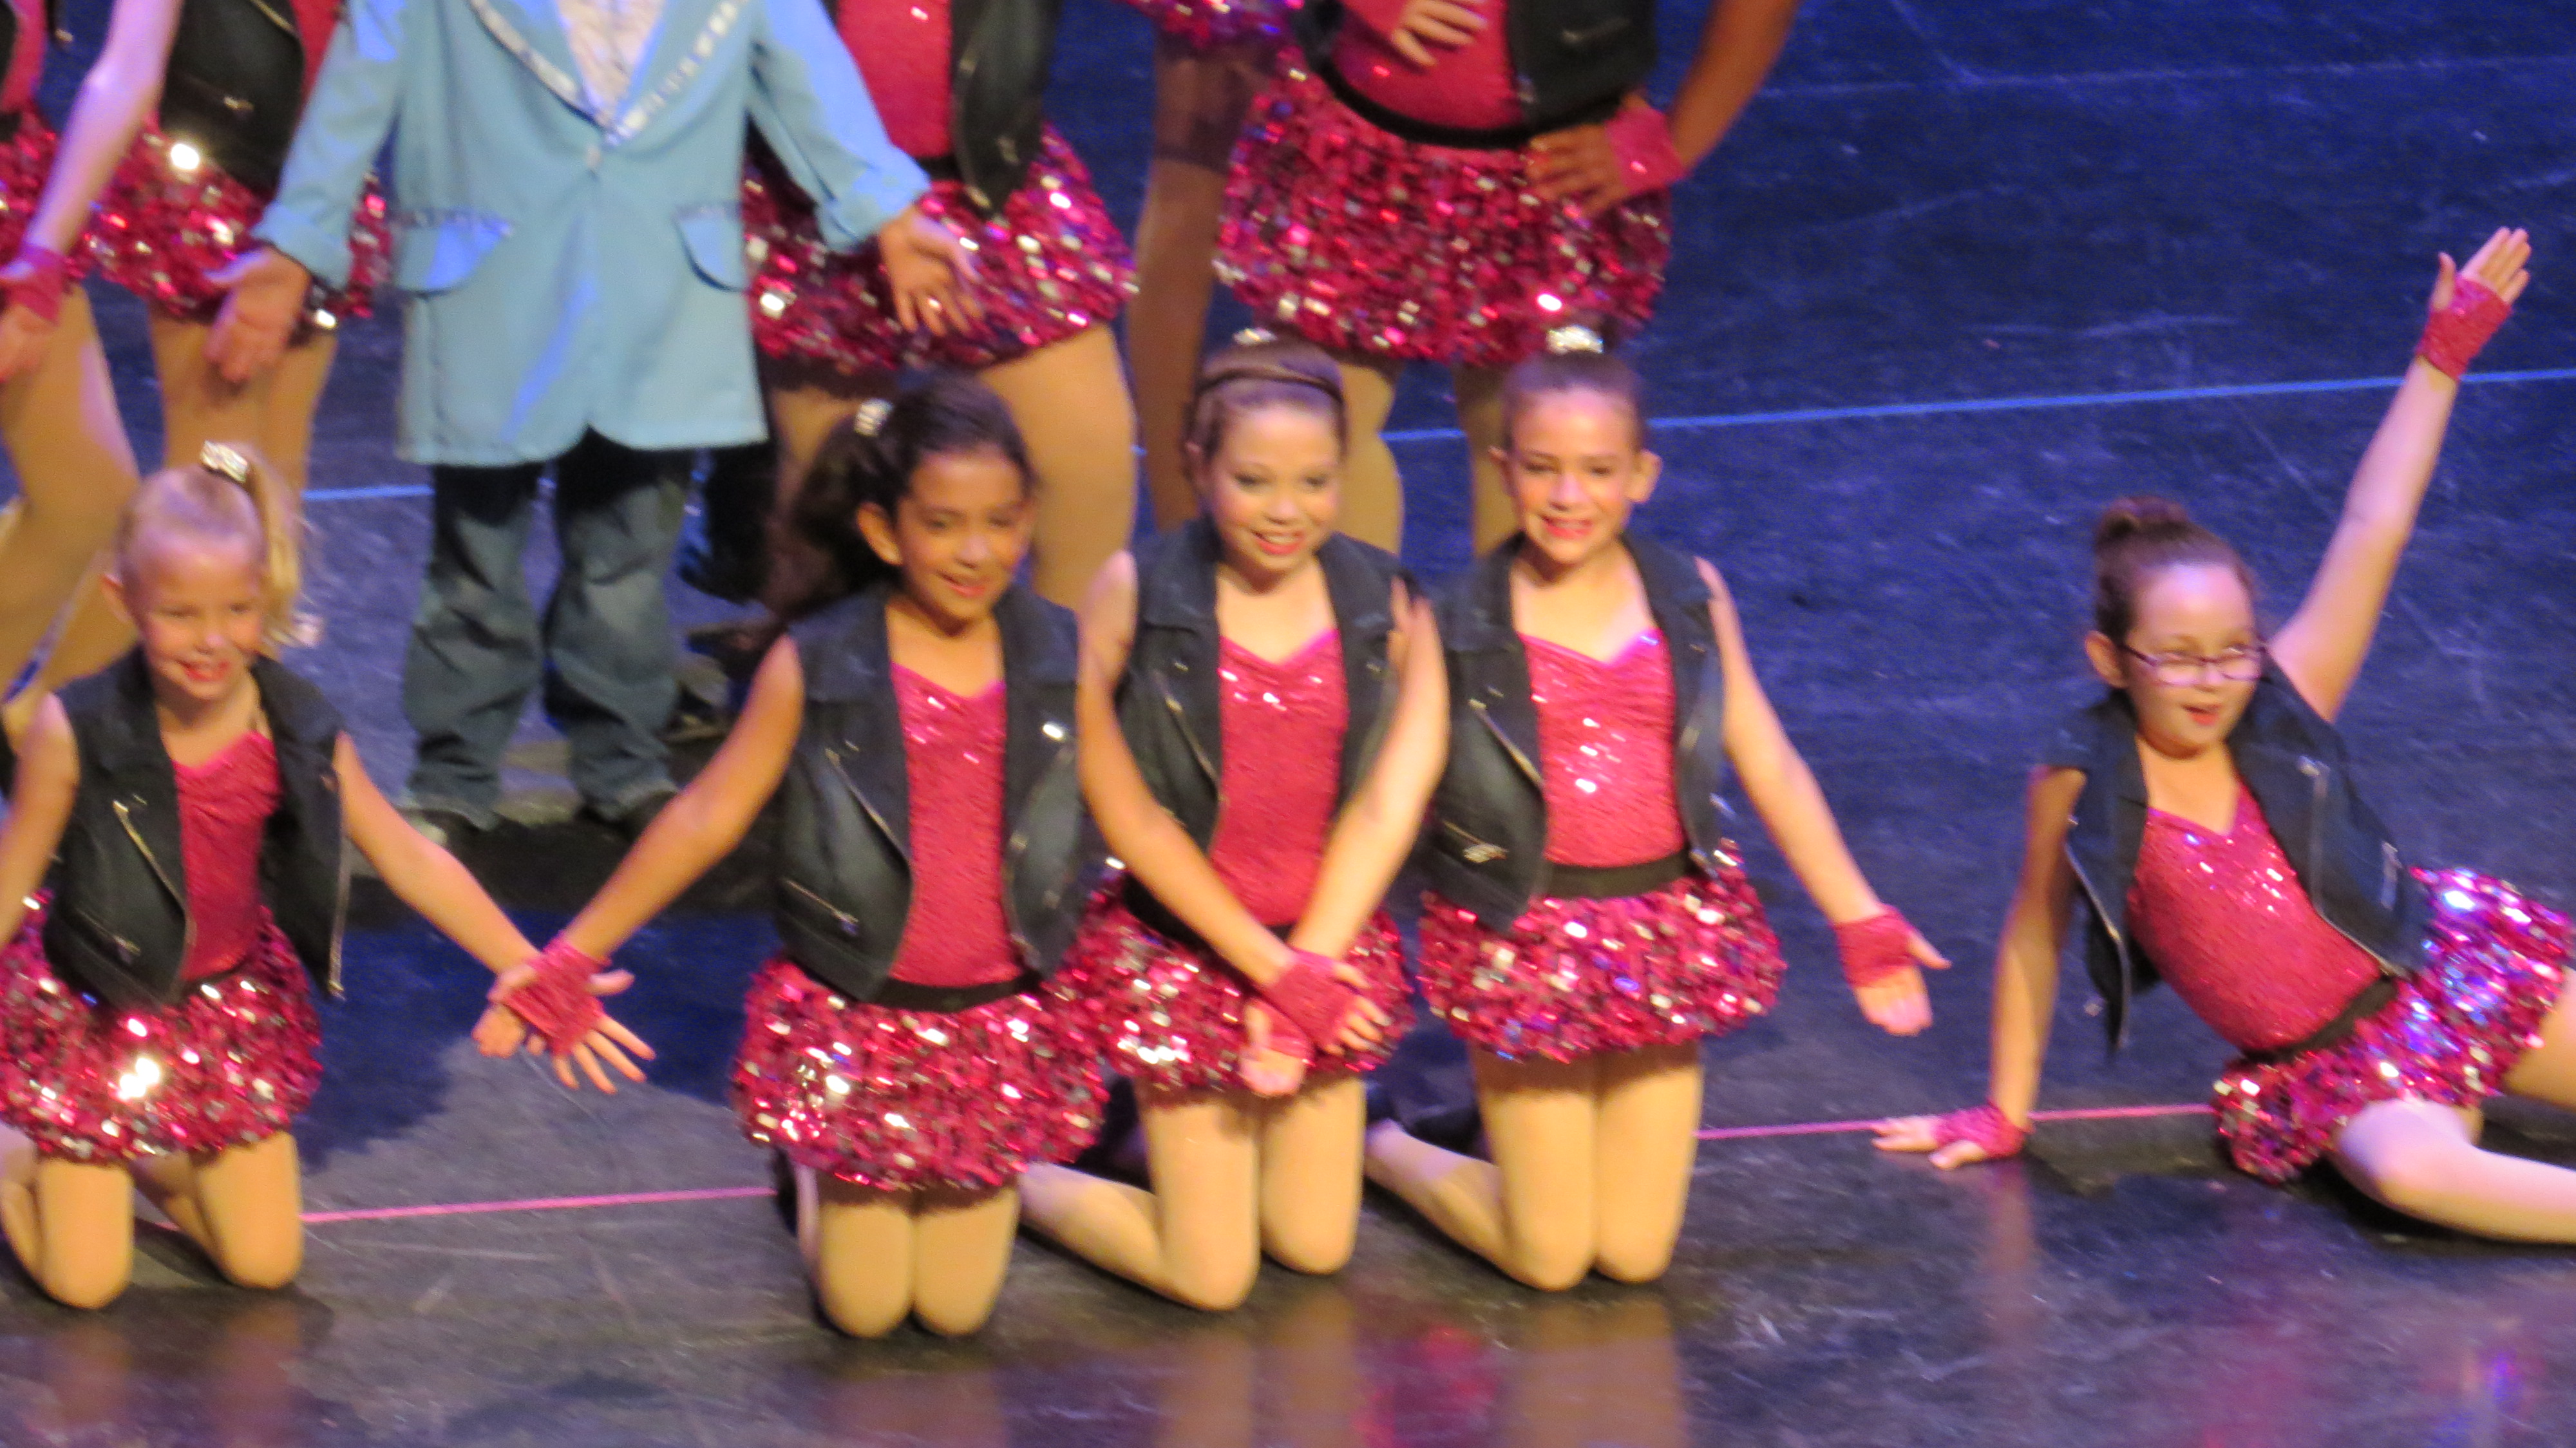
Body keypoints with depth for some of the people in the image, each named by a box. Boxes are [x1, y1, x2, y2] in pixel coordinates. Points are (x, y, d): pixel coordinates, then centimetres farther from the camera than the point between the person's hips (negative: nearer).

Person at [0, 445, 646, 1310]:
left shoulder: (302, 738, -14)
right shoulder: (78, 735, -23)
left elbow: (413, 864, -5)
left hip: (231, 1003, 3)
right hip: (91, 1012, -3)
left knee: (265, 1265, 2)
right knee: (85, 1282, -3)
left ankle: (157, 1171, 29)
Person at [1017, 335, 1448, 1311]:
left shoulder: (1385, 607, -5)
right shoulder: (1134, 597, -14)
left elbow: (1384, 807, -6)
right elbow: (1128, 816, -13)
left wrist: (1302, 981, -15)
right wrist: (1274, 969, -15)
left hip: (1327, 945, 4)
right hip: (1182, 941, -4)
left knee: (1315, 1249, 8)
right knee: (1211, 1278, -1)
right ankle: (1012, 1177, 23)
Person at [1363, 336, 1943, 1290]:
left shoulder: (1690, 600, 3)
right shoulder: (1461, 626, -5)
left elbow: (1769, 767, 9)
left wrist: (1863, 923, 11)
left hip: (1666, 920, 3)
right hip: (1526, 940, -3)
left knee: (1635, 1255, 4)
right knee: (1549, 1260, 0)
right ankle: (1385, 1150, 26)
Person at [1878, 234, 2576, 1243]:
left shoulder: (2279, 713, -8)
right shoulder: (2083, 787, -12)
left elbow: (2371, 533, -7)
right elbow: (2033, 940, 3)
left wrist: (2441, 359, -6)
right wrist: (2003, 1116, 10)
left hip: (2443, 969, 3)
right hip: (2320, 1077, -3)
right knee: (2409, 1169, -35)